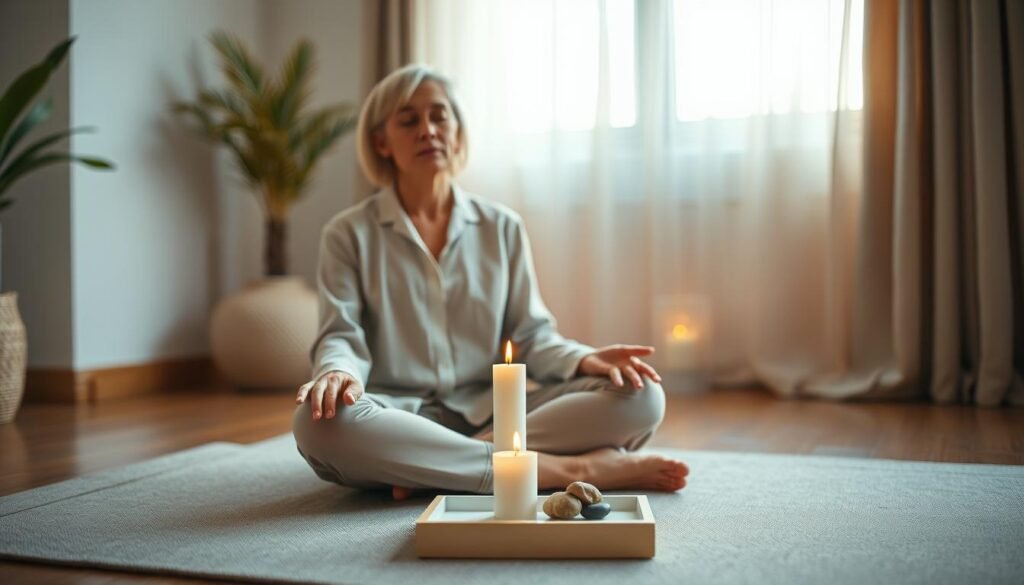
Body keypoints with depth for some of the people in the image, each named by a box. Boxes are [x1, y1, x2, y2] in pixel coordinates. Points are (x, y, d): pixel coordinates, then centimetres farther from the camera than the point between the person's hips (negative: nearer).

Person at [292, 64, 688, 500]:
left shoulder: (502, 227, 13)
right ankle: (573, 470, -31)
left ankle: (431, 471, -27)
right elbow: (340, 334, -2)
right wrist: (338, 371, -26)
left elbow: (531, 334, 11)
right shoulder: (349, 234, 7)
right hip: (399, 417, -1)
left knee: (641, 396, -19)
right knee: (319, 421, -38)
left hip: (490, 415, 2)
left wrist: (583, 360, -11)